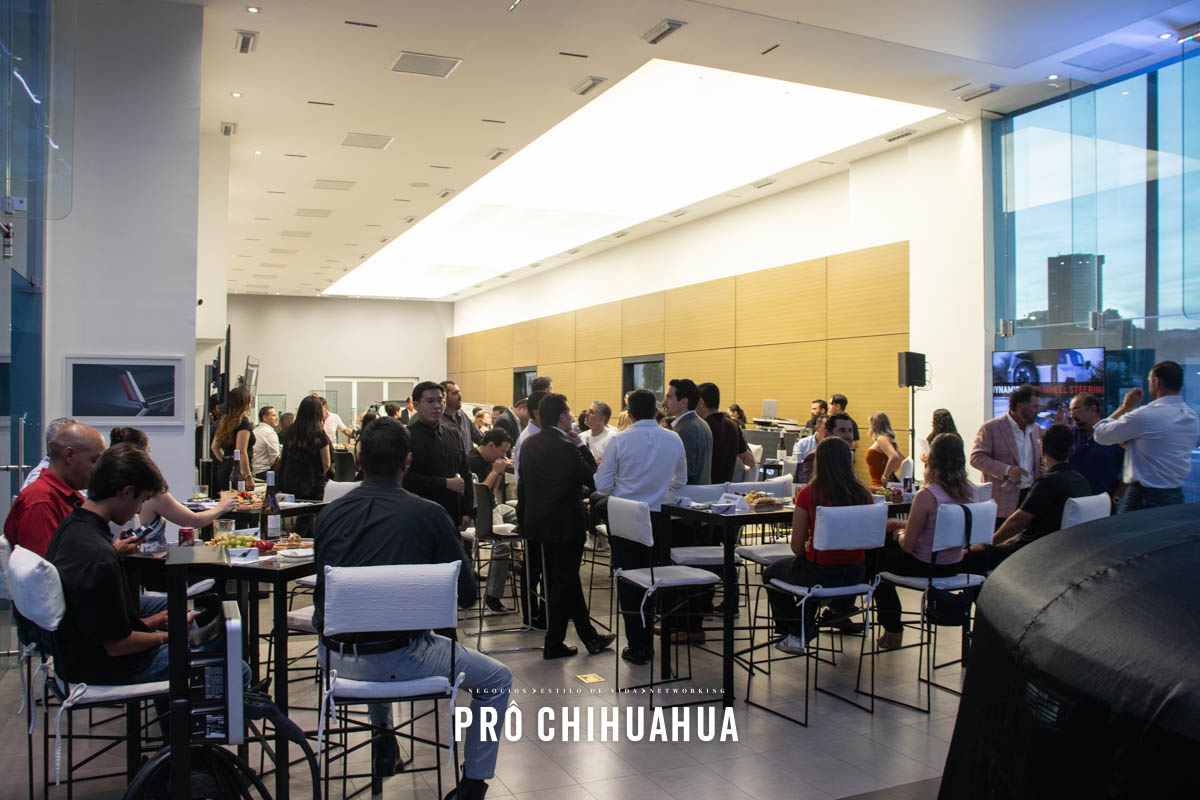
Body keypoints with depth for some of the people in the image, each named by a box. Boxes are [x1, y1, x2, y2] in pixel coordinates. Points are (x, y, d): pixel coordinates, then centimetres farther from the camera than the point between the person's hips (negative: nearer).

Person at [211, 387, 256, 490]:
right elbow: (241, 452, -19)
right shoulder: (243, 423, -11)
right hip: (239, 471, -8)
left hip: (223, 470, 9)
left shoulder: (224, 421, 14)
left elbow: (214, 447, 21)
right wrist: (249, 477, -19)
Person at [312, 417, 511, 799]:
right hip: (397, 658, -5)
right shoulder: (427, 513, -10)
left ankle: (384, 747, 50)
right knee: (498, 680, 15)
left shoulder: (329, 513, 2)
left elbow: (321, 591, 14)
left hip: (334, 658, 6)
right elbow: (467, 594, -4)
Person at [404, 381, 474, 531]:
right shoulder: (408, 436, -7)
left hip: (454, 518, 6)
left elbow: (465, 475, 17)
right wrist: (446, 483, -15)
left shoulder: (453, 434, 15)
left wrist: (468, 512, 8)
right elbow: (406, 479, -17)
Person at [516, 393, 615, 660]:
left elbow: (523, 482, 11)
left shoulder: (529, 444, 3)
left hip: (537, 520, 8)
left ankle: (589, 636, 28)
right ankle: (553, 644, 11)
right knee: (564, 581, 4)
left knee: (566, 579, 17)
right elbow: (593, 479, -15)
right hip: (564, 524, -8)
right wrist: (582, 445, -7)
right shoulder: (566, 448, -20)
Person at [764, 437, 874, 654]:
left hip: (820, 574, -4)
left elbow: (797, 547, -11)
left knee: (771, 573, 26)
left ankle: (794, 636, 28)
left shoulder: (808, 494, -16)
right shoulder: (862, 494, -7)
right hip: (855, 573, 4)